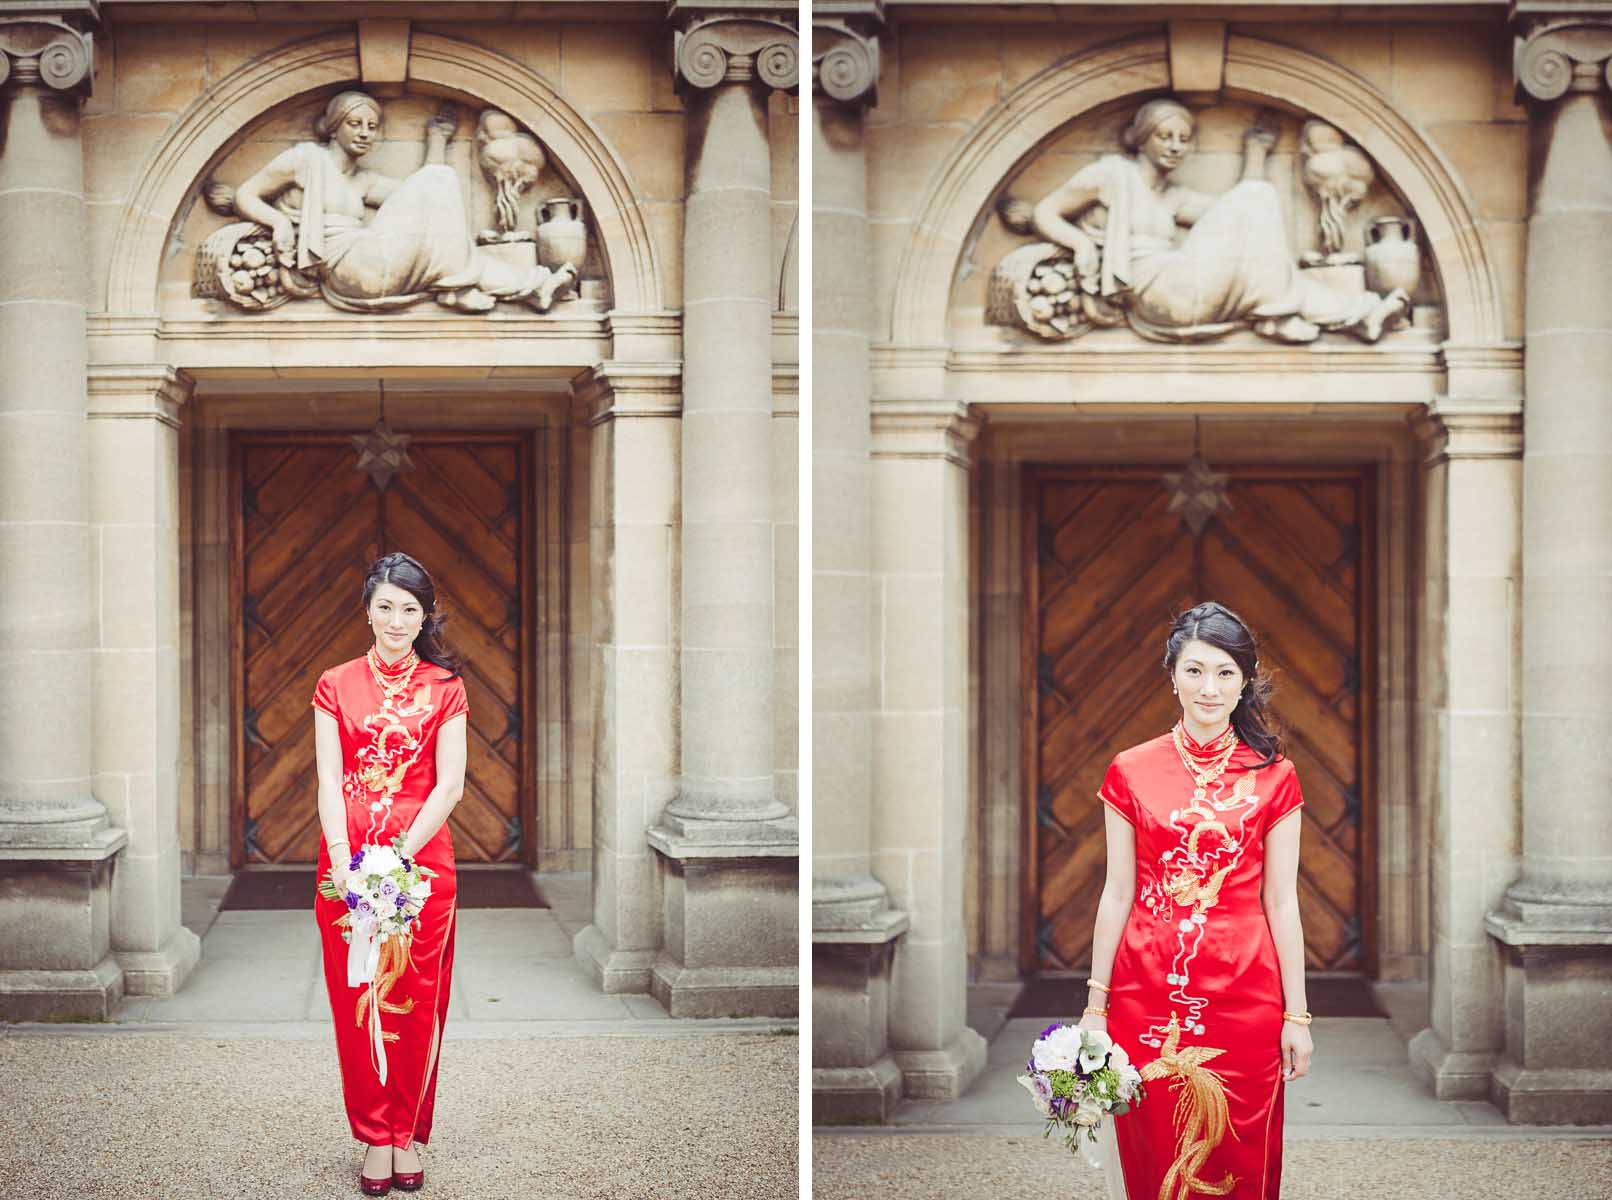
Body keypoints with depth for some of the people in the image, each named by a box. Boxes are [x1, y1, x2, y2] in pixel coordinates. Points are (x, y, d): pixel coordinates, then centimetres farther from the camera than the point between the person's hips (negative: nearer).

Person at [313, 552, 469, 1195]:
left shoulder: (444, 688, 4)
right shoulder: (336, 685, 6)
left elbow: (449, 785, -3)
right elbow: (329, 781, -1)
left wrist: (399, 854, -14)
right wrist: (344, 861, -15)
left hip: (422, 856, -1)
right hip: (348, 860, 1)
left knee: (416, 1003, 2)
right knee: (356, 1002, 1)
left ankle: (409, 1136, 13)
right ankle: (377, 1139, 10)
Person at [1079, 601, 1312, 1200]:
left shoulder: (1273, 777, 2)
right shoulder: (1130, 772, 3)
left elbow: (1281, 901, 3)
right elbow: (1117, 893, 5)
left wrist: (1296, 1015, 1)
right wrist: (1095, 1004, 3)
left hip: (1243, 995, 0)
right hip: (1149, 991, 0)